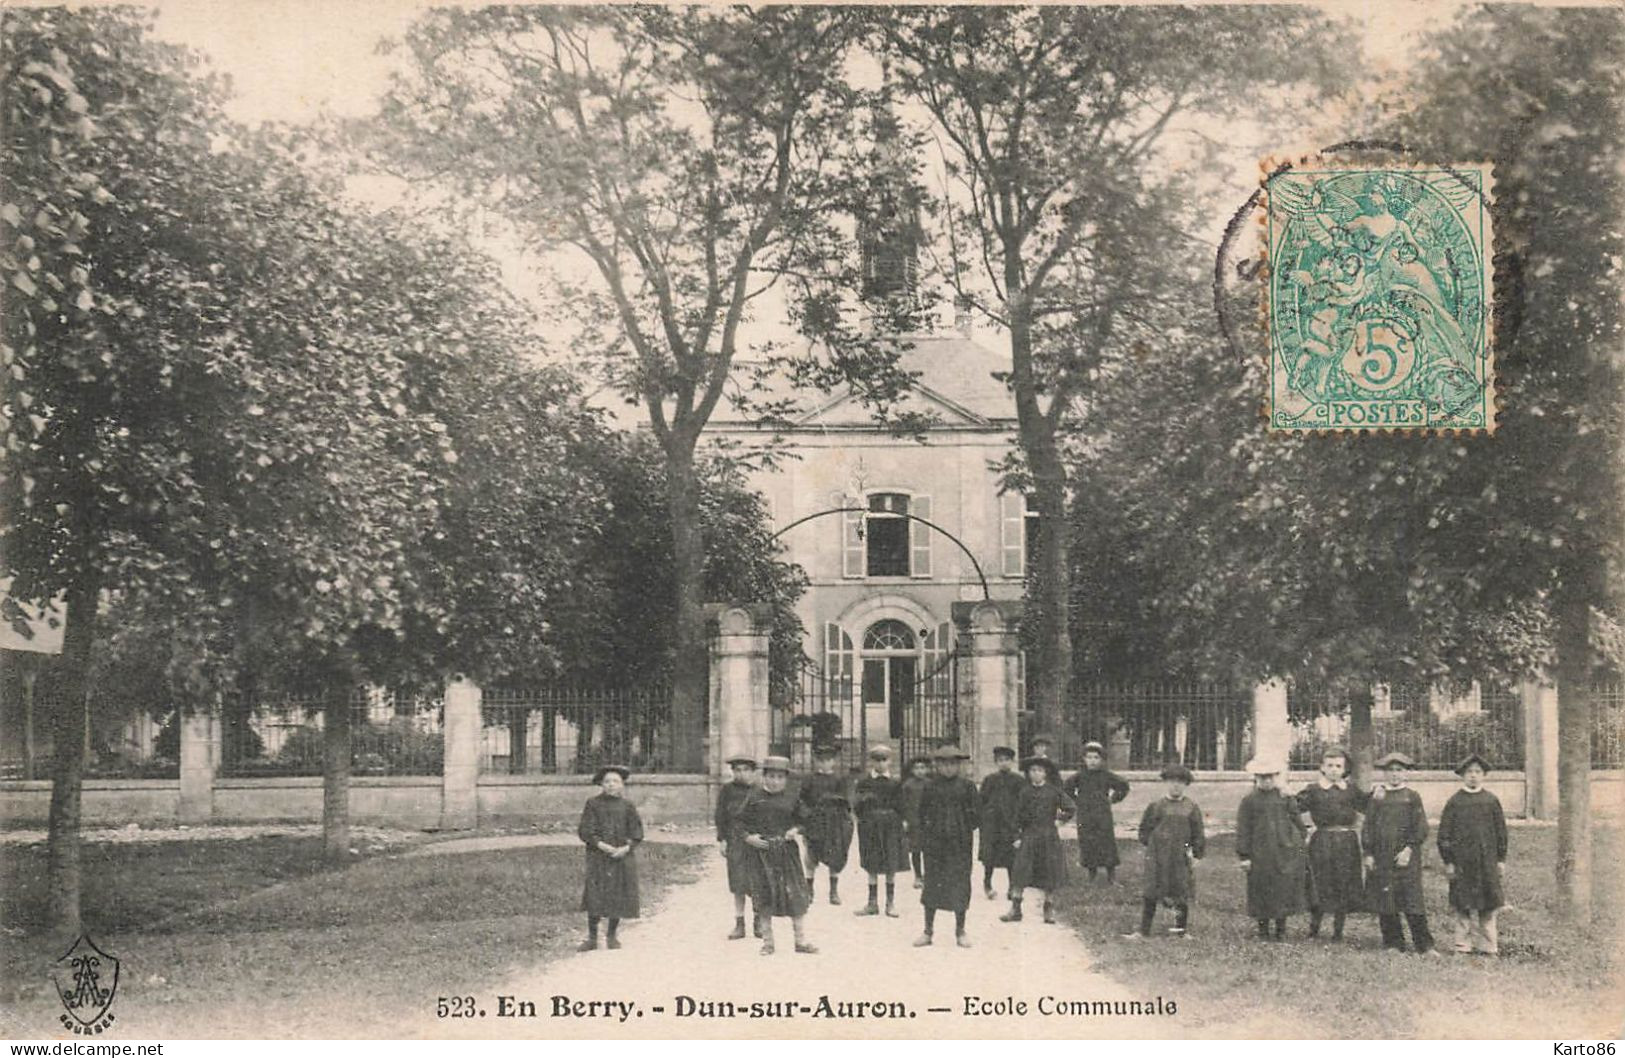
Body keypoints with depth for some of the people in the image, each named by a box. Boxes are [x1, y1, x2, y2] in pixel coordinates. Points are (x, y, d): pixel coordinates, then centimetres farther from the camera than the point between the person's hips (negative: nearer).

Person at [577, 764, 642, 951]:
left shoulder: (628, 806, 7)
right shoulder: (593, 804, 2)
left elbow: (637, 832, 5)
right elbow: (585, 830, -2)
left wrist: (626, 847, -12)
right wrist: (600, 845, -15)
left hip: (622, 857, 2)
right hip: (598, 857, -2)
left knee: (619, 898, 2)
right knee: (595, 896, -8)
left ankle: (611, 936, 17)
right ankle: (592, 938, 1)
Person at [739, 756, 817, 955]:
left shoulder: (791, 800, 5)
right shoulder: (755, 800, 2)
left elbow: (800, 821, 15)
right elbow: (742, 823, 6)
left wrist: (795, 830, -5)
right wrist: (749, 837, -10)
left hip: (787, 851, 1)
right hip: (761, 852, -1)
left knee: (796, 895, -1)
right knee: (764, 897, 3)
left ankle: (801, 940, 7)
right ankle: (767, 942, 15)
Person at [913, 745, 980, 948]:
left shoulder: (967, 786, 3)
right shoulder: (931, 787, 5)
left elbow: (975, 814, 6)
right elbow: (923, 812, 9)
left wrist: (968, 830, -4)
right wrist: (925, 834, 1)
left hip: (960, 842, -1)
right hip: (935, 843, 1)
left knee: (960, 884, 2)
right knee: (932, 884, 4)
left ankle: (960, 931, 13)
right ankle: (928, 930, 13)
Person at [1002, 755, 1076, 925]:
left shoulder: (1054, 791, -1)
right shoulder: (1025, 793, 4)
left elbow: (1072, 808, 4)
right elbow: (1019, 816, 7)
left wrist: (1062, 815, -9)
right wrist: (1018, 837, 3)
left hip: (1049, 836, -1)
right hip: (1029, 836, 1)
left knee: (1050, 874, 3)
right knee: (1020, 874, -5)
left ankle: (1049, 910, 16)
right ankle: (1015, 909, -1)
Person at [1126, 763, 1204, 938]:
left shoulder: (1191, 807, 4)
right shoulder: (1156, 806, 1)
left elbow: (1198, 834, 8)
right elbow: (1144, 829, 9)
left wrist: (1196, 855, 4)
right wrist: (1150, 845, 0)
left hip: (1182, 857, 1)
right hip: (1158, 857, -1)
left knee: (1182, 893, 5)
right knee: (1150, 894, 2)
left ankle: (1181, 929, 18)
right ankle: (1144, 931, 8)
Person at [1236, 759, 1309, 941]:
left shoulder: (1285, 798, 6)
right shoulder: (1249, 801, 0)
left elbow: (1297, 823, 13)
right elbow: (1243, 830, 0)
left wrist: (1300, 847, 9)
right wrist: (1244, 855, -4)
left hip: (1286, 852, 2)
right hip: (1260, 855, -1)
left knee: (1284, 890, 2)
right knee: (1262, 892, 3)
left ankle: (1281, 930, 16)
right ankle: (1263, 930, 16)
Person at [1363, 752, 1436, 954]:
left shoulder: (1412, 797, 4)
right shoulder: (1377, 797, 9)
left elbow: (1420, 827, 0)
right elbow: (1368, 826, 8)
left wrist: (1409, 849, -11)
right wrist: (1369, 853, 1)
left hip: (1406, 856, -2)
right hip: (1381, 857, 3)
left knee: (1411, 899, -6)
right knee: (1385, 901, 3)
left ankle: (1424, 945, 0)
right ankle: (1393, 942, 13)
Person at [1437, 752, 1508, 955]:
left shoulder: (1491, 801, 5)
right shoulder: (1454, 801, 1)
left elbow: (1501, 831, 10)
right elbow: (1444, 833, 2)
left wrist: (1501, 859, 6)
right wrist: (1448, 861, -2)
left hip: (1487, 861, 1)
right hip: (1462, 861, -1)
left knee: (1488, 905, 3)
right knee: (1464, 905, 2)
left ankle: (1488, 945, 10)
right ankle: (1464, 944, 9)